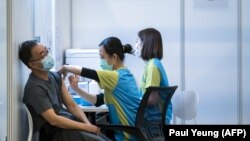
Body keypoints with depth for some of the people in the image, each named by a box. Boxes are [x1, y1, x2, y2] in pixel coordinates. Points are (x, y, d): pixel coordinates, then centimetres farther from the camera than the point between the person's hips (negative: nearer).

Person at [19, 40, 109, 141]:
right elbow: (54, 120, -21)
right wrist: (87, 127, -19)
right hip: (56, 132, -8)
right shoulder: (35, 88, -16)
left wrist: (88, 124, -8)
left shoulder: (55, 76, 10)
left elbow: (71, 105, 9)